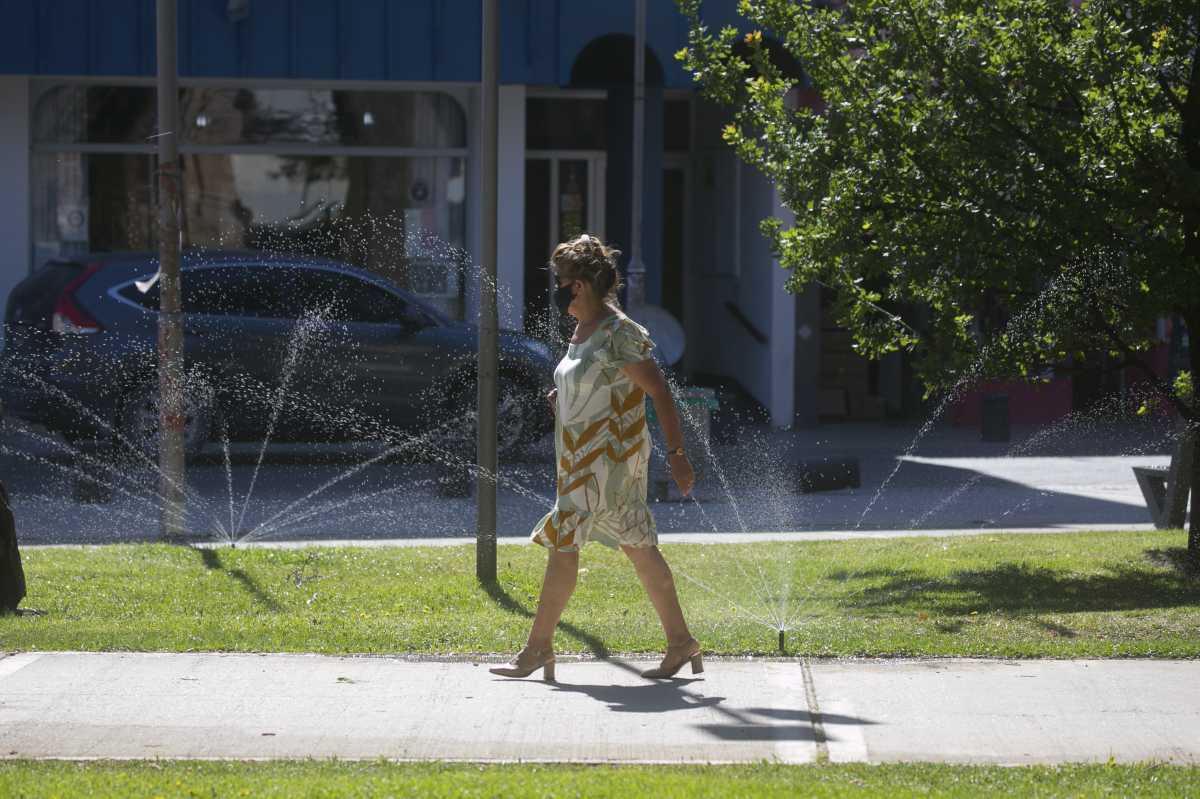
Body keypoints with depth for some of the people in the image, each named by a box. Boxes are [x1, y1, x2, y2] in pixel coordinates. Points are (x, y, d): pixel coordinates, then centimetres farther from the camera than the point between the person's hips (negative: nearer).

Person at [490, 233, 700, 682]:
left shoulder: (618, 334, -17)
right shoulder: (584, 331, 13)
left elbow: (660, 393, -16)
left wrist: (677, 455, -18)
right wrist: (561, 401, 6)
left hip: (607, 458, -10)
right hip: (582, 459, 10)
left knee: (562, 544, -8)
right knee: (639, 547, 11)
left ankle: (537, 648, -4)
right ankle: (680, 642, 15)